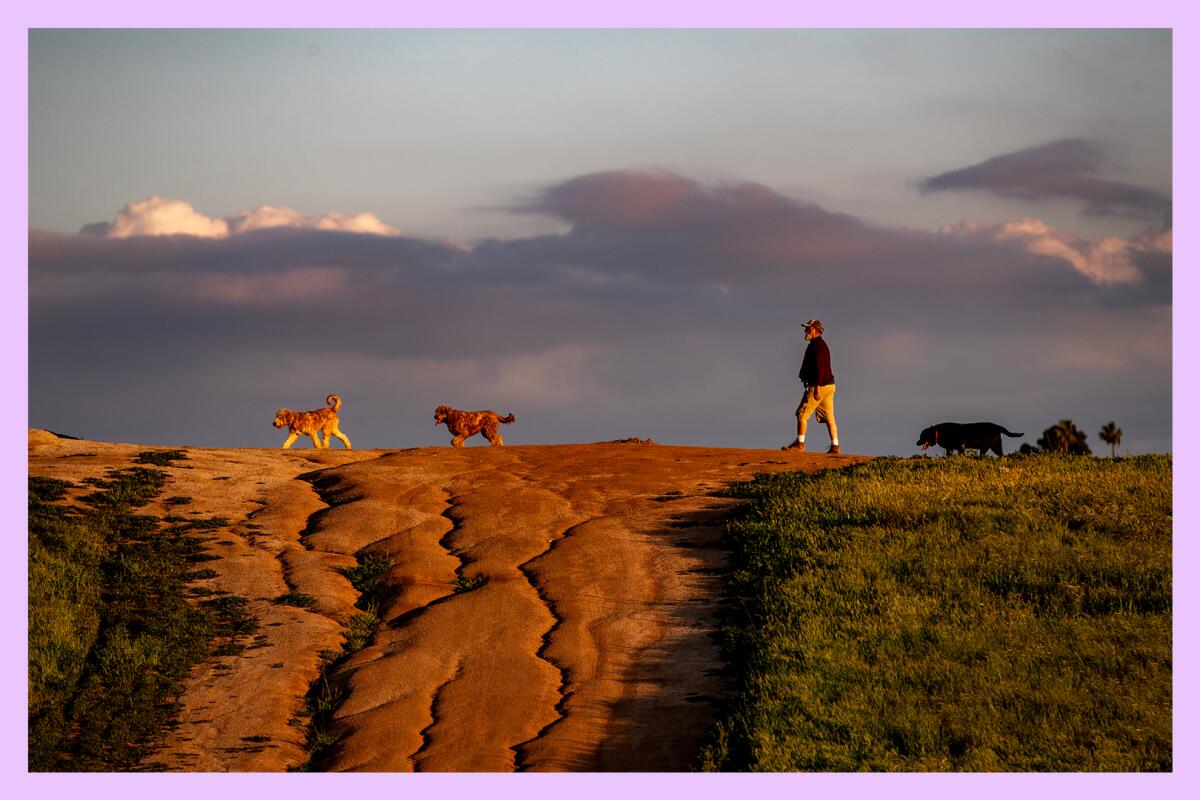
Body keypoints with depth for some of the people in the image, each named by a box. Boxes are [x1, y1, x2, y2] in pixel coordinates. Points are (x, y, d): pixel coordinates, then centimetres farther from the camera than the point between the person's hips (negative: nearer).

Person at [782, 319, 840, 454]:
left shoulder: (816, 345, -13)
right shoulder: (822, 344, 19)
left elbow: (819, 366, -22)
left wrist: (817, 387, -26)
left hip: (819, 386, -10)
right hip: (829, 385, 10)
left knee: (802, 414, -2)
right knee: (829, 417, 7)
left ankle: (799, 443, 2)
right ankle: (835, 446, 3)